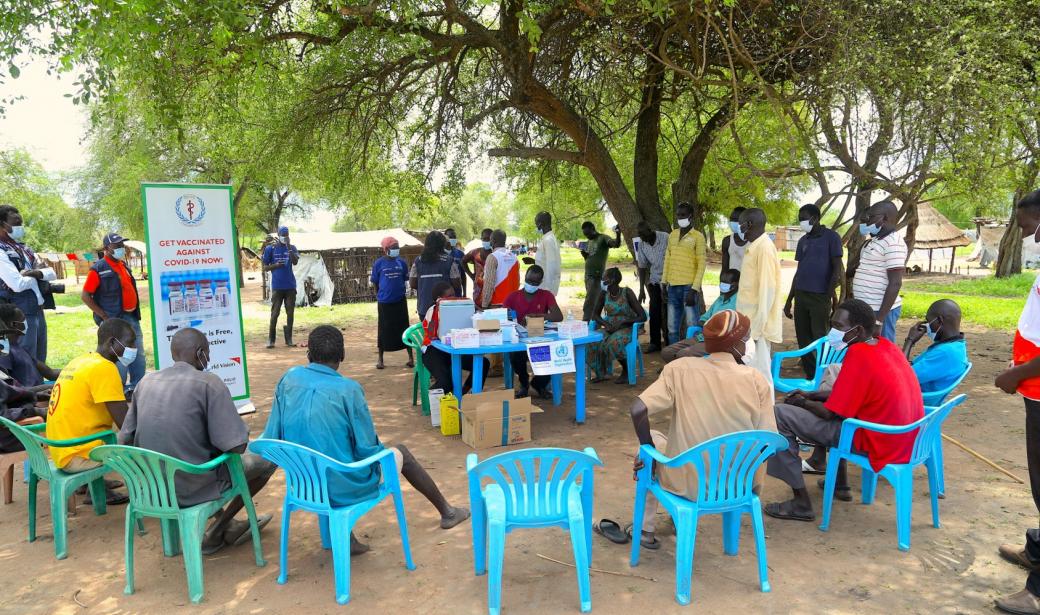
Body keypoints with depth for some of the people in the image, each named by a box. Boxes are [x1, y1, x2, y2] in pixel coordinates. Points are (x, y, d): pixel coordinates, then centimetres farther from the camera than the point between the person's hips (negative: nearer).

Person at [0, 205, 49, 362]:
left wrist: (33, 273, -13)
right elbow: (18, 284, -22)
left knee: (40, 361, 16)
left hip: (38, 311, 8)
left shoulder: (25, 249, 13)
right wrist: (38, 273, -4)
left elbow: (51, 273, 7)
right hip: (20, 315, -8)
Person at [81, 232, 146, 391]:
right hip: (114, 321, -8)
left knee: (138, 355, 11)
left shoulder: (123, 265, 14)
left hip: (131, 317, 8)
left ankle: (138, 385, 21)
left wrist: (135, 312, 15)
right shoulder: (99, 268, -10)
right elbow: (85, 296, -11)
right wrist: (104, 316, -14)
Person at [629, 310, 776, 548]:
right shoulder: (757, 380, -9)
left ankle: (645, 529, 29)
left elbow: (638, 410, -20)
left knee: (652, 437, 27)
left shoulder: (680, 368, -12)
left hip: (689, 484, -2)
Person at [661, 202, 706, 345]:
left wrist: (694, 289, -14)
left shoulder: (698, 237, -3)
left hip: (688, 286, -5)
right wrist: (664, 282, 10)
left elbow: (702, 264, -7)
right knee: (672, 328, 8)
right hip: (673, 286, 6)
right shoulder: (672, 235, 15)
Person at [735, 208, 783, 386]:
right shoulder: (753, 246, 14)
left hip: (757, 321, -9)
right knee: (750, 368, 14)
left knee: (759, 368, -4)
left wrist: (758, 324, -21)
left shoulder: (765, 247, -15)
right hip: (749, 318, 9)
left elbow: (767, 288, -20)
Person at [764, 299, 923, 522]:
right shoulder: (885, 345, 5)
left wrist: (803, 403, 3)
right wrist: (811, 395, 13)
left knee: (781, 416, -9)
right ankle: (840, 484, 35)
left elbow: (831, 413, -16)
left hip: (876, 443, -9)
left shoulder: (858, 355, -21)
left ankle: (802, 503, -3)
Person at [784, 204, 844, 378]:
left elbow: (837, 269, -8)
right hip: (801, 295, 6)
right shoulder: (803, 241, 14)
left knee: (820, 339, -4)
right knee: (803, 340, 8)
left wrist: (830, 296, -15)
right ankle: (810, 377, 19)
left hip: (820, 296, -6)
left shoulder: (831, 237, -4)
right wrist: (789, 299, 15)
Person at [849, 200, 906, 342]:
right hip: (867, 309, 10)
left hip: (881, 311, -10)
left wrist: (879, 319, -24)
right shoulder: (874, 241, 13)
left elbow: (895, 284, -21)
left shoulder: (893, 243, -16)